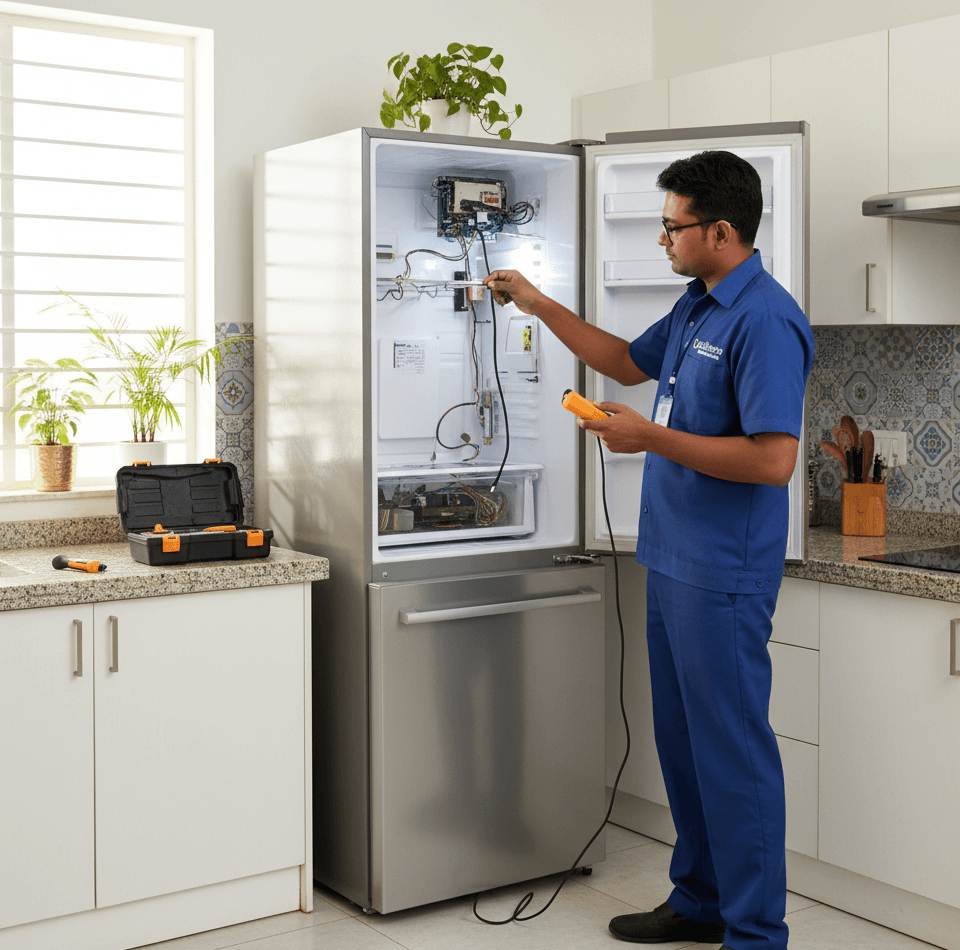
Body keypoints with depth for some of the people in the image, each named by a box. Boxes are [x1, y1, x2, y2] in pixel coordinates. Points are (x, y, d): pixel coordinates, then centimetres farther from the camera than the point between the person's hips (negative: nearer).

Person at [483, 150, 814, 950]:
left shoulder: (764, 321, -19)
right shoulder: (696, 307, 13)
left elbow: (774, 459, -26)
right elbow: (631, 362, 30)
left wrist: (649, 437, -21)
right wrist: (540, 305, 25)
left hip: (723, 576, -10)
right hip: (672, 561, 10)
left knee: (732, 748, -1)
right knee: (682, 738, 18)